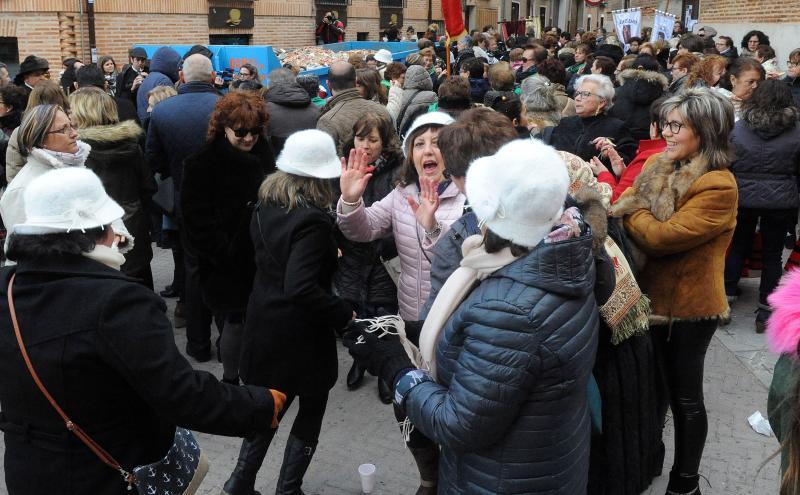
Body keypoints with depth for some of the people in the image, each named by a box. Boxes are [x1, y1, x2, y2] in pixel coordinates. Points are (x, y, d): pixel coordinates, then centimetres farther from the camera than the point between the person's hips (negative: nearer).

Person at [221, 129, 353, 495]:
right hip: (300, 334, -7)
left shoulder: (267, 204, -1)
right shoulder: (312, 220, -25)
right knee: (311, 411, 15)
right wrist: (344, 314, -20)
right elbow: (301, 288, -31)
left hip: (264, 324, 8)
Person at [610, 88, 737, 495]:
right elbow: (623, 202, 4)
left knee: (684, 396, 9)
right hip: (652, 295, 7)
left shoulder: (718, 186, -21)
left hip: (688, 305, -7)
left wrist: (628, 210, -12)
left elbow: (661, 237, -26)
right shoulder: (658, 166, 4)